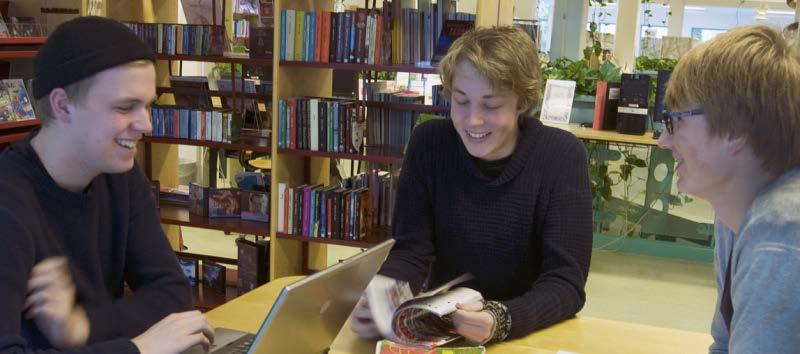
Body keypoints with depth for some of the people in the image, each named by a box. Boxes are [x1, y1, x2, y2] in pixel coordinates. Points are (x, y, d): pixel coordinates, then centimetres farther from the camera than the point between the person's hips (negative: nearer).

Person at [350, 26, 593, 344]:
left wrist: (501, 321, -32)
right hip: (440, 327, 0)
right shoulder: (429, 143, -6)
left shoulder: (562, 156, -12)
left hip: (531, 332, 0)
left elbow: (565, 281, -15)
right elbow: (411, 252, -5)